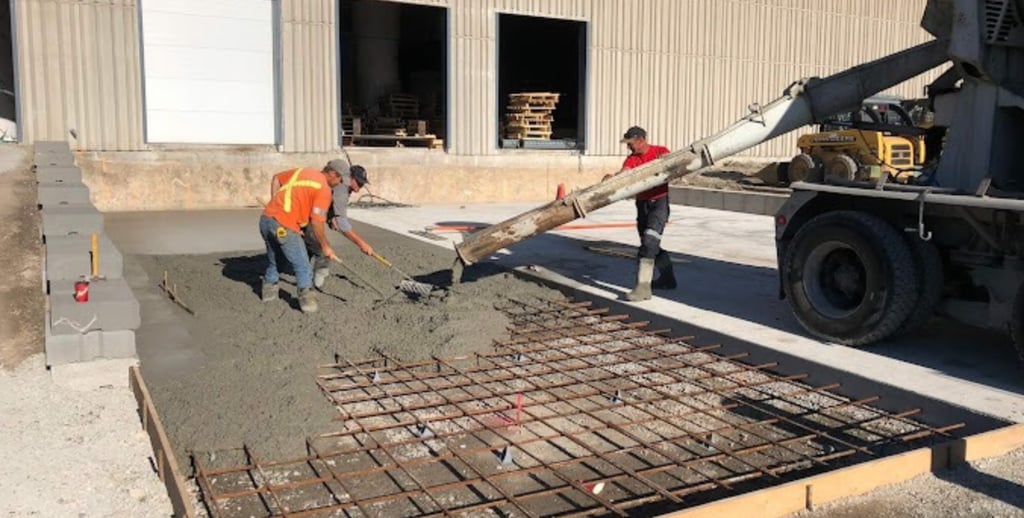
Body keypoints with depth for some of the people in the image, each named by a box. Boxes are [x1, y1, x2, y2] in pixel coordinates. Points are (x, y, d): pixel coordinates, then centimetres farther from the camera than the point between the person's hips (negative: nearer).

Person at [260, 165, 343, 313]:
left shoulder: (303, 170, 17)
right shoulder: (324, 190, -6)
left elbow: (276, 178, 27)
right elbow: (316, 222, -11)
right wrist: (325, 246, -1)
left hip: (266, 218, 8)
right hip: (284, 226, -8)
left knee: (273, 260, 27)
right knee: (302, 266, 3)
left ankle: (269, 292, 39)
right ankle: (306, 299, 3)